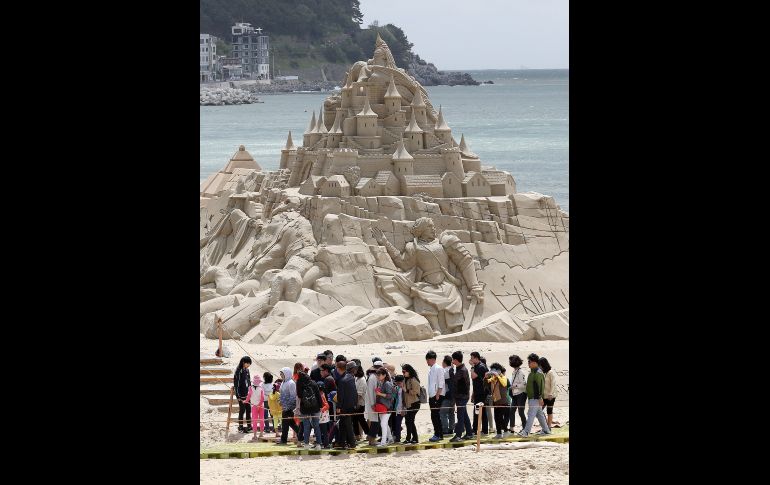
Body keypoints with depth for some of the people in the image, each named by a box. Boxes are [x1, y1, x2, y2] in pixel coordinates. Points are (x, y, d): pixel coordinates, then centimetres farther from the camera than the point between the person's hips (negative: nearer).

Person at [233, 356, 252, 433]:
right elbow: (236, 383, -14)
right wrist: (238, 396, -16)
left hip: (247, 394, 7)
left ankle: (249, 426, 16)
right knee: (242, 410, -3)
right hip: (241, 394, -7)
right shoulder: (238, 371, -14)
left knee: (248, 410, 9)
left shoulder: (246, 370, 9)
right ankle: (240, 427, 5)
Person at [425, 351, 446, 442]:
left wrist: (437, 395, -17)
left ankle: (438, 434, -7)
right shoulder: (430, 369, 14)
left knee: (435, 415, -10)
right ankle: (439, 434, 15)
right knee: (434, 416, 9)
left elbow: (441, 384, -13)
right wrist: (429, 395, 14)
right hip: (431, 396, 8)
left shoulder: (438, 369, -9)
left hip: (437, 396, -8)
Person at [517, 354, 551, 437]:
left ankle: (526, 432, -19)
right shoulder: (532, 372, 16)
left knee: (531, 414, -14)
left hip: (535, 398, -11)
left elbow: (540, 386, -22)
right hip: (532, 397, 11)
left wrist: (540, 397, -25)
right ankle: (546, 430, 23)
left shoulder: (538, 373, -16)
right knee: (539, 414, 16)